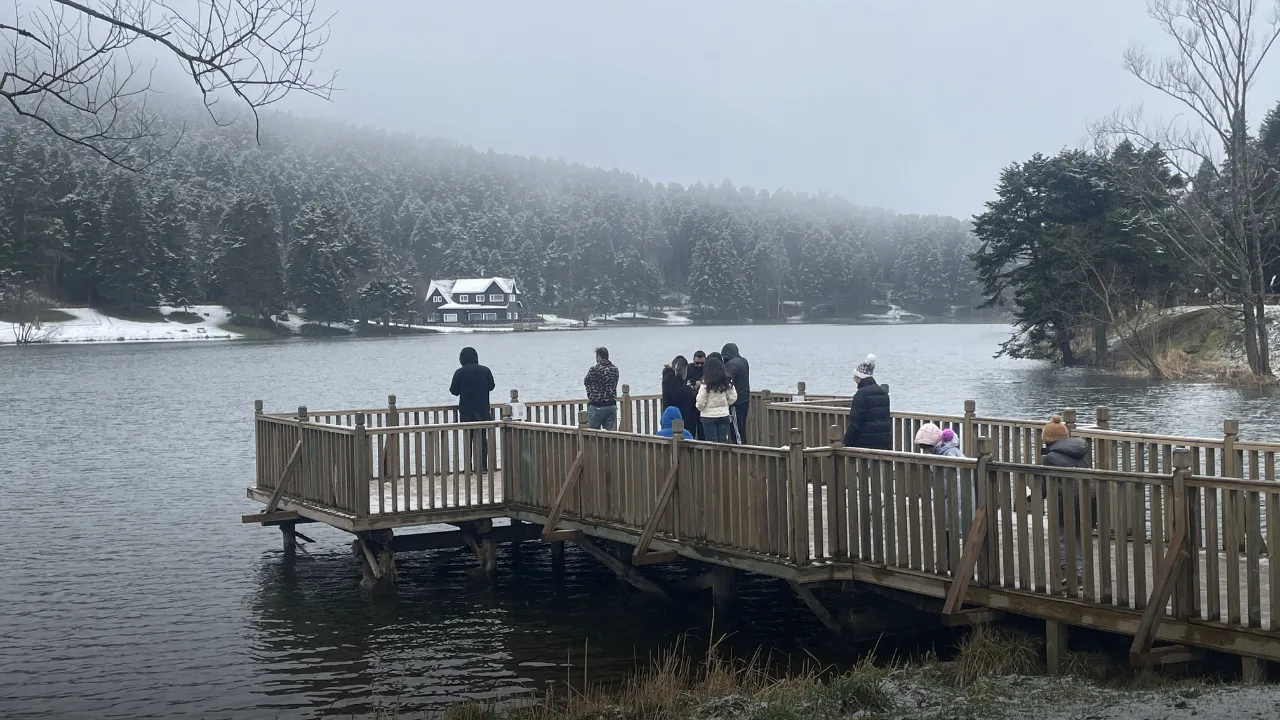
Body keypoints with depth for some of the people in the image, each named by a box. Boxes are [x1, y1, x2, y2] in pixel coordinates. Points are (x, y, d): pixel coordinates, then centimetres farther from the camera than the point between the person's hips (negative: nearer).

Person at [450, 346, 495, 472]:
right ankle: (483, 466, 5)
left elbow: (454, 391, -4)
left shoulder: (460, 373, -9)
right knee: (483, 438, 8)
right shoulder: (485, 370, -1)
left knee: (468, 439, 5)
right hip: (483, 410, 2)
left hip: (466, 410, -2)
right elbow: (491, 386, 11)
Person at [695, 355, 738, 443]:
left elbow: (701, 401, -13)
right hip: (724, 415, 4)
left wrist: (700, 408, 7)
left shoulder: (706, 381, -13)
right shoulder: (726, 380, 1)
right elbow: (733, 397, 4)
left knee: (712, 443, 2)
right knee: (723, 442, 9)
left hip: (709, 416, -4)